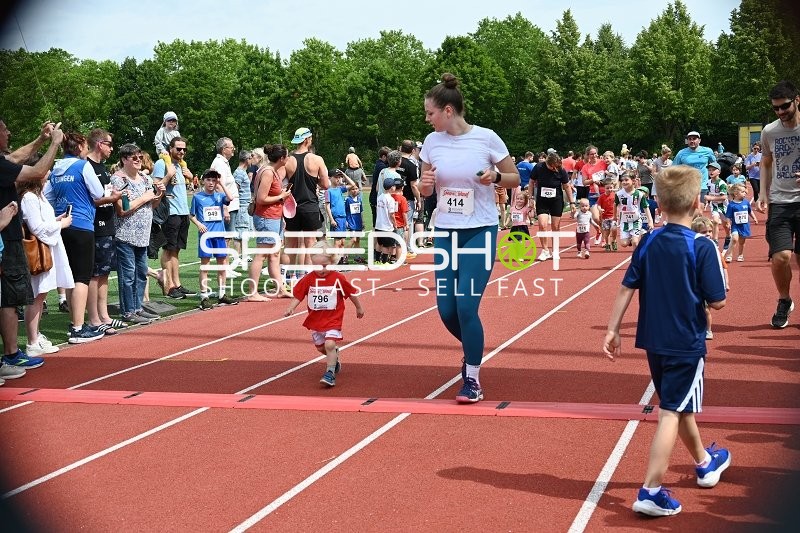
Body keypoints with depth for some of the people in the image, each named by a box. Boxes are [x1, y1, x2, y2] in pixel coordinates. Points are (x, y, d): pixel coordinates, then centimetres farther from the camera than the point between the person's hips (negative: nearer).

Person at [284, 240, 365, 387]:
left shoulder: (338, 278, -13)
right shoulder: (308, 279, -7)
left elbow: (352, 293, 1)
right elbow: (298, 295, -2)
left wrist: (359, 308, 12)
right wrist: (291, 308, -18)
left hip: (333, 319, -4)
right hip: (315, 320, 4)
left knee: (330, 344, -20)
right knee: (320, 347, 18)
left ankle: (330, 373, -13)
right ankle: (334, 356, 48)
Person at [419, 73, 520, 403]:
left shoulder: (486, 138, -10)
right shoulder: (432, 141, 2)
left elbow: (515, 179, -1)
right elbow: (425, 190, 11)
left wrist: (495, 177, -22)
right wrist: (425, 184, -12)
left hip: (480, 232, -4)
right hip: (445, 233, 4)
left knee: (466, 306, -12)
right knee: (446, 309, 3)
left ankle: (472, 380, 5)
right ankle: (472, 350, 35)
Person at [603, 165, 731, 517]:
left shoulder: (648, 243, -1)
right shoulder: (703, 248, -16)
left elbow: (626, 288, -1)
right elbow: (717, 302, -13)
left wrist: (612, 330, 5)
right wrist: (717, 274, 5)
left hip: (654, 341, 6)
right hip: (687, 344, -6)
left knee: (679, 405, 22)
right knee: (671, 413, -4)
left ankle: (704, 462, 44)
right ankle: (651, 491, -9)